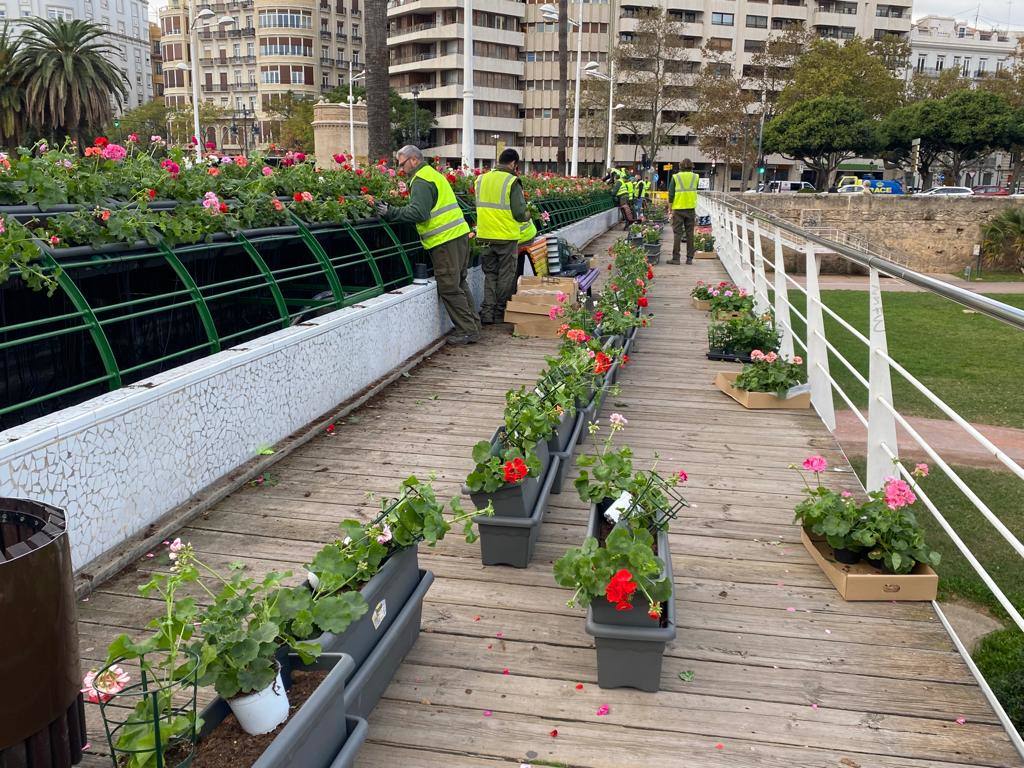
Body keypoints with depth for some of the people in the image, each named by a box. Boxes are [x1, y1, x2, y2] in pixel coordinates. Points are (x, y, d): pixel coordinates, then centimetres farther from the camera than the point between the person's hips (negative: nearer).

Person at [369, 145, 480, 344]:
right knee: (459, 283, 17)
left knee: (449, 288, -4)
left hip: (445, 240, -10)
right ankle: (473, 326, 22)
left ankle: (468, 331, 1)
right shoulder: (433, 174, 20)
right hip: (459, 234, 10)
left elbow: (417, 212, -23)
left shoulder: (420, 181, -12)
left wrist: (390, 212, -19)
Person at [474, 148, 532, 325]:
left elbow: (480, 206, 12)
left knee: (490, 274, 14)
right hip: (507, 236, -5)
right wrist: (527, 216, 7)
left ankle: (487, 313, 10)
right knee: (505, 275, 8)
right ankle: (500, 313, 14)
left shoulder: (481, 179, 5)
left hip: (486, 235, 5)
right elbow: (519, 213, -14)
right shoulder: (512, 182, -11)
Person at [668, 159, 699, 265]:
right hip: (691, 208, 2)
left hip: (678, 208, -2)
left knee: (677, 233, 2)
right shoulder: (695, 177, 1)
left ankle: (675, 258, 0)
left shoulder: (676, 177, -4)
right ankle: (689, 258, 9)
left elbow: (671, 194, -4)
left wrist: (671, 204, 6)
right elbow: (695, 190, 7)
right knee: (690, 233, 8)